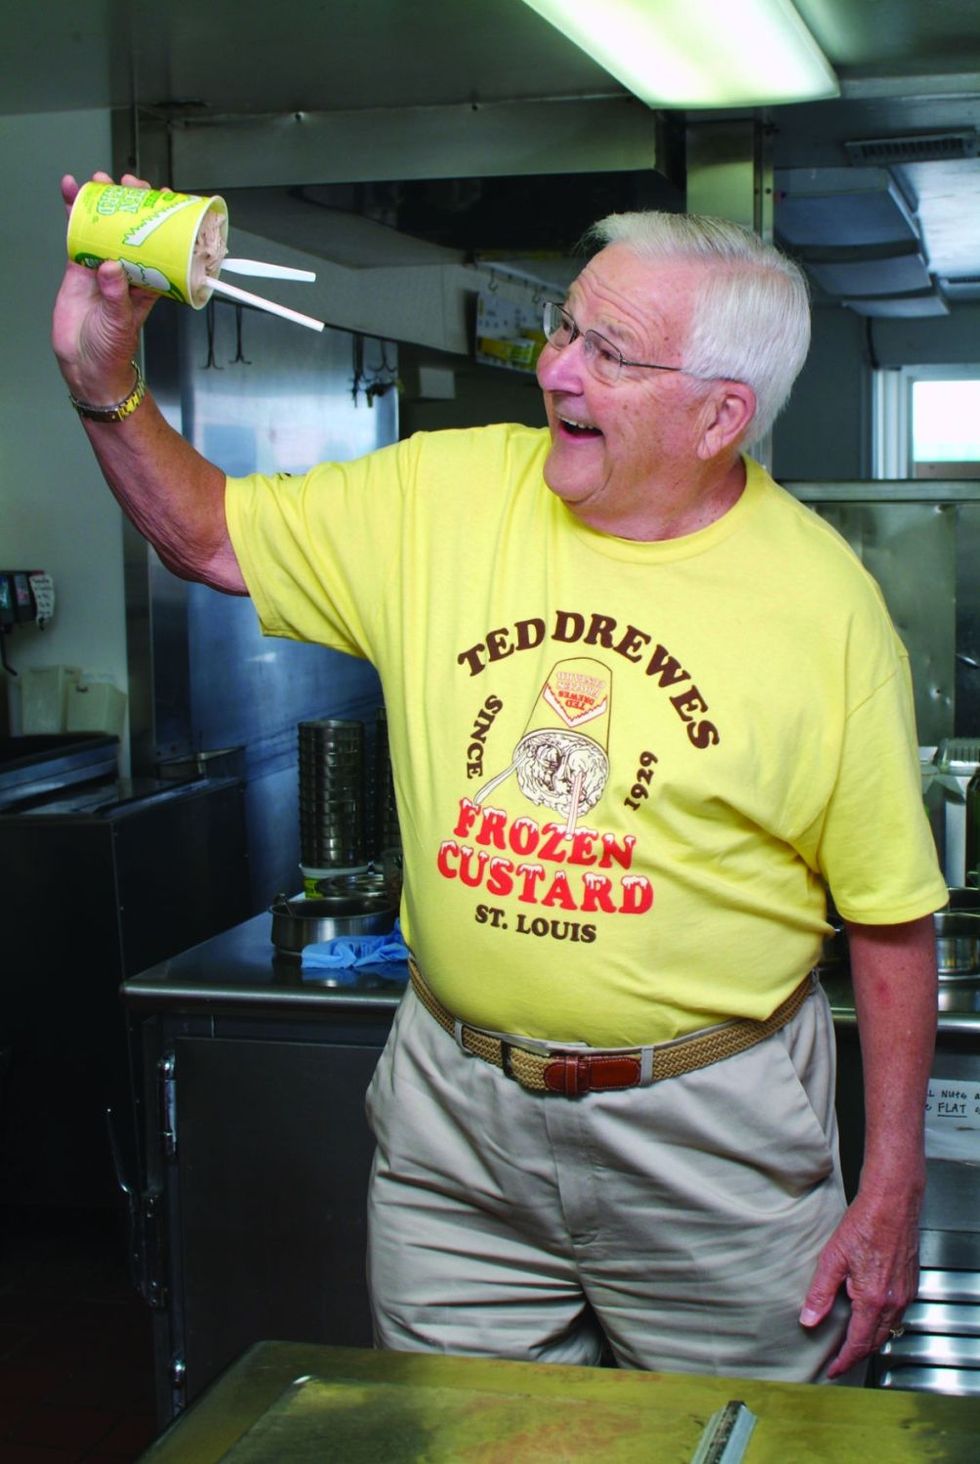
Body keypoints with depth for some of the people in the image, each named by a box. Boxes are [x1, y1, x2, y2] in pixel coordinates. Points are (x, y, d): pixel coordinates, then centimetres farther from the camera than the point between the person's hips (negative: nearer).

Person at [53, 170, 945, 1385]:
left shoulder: (822, 599, -11)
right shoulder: (446, 493, -3)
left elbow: (892, 916, -6)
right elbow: (209, 538, 8)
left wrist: (891, 1192, -6)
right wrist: (102, 380, -8)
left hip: (709, 1127, -2)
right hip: (453, 1109, 3)